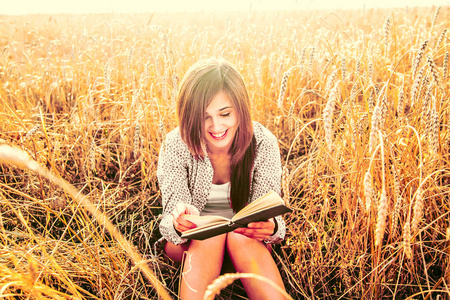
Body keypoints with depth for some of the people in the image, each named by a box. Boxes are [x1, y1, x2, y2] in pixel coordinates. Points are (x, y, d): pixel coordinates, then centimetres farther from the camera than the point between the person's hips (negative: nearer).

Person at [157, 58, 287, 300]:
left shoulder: (263, 144, -18)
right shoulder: (176, 146, -19)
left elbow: (268, 215, -17)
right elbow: (170, 224, -20)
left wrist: (270, 227, -42)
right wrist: (179, 223, -45)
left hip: (246, 241, 1)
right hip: (191, 242, 0)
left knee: (241, 238, -33)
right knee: (209, 235, -33)